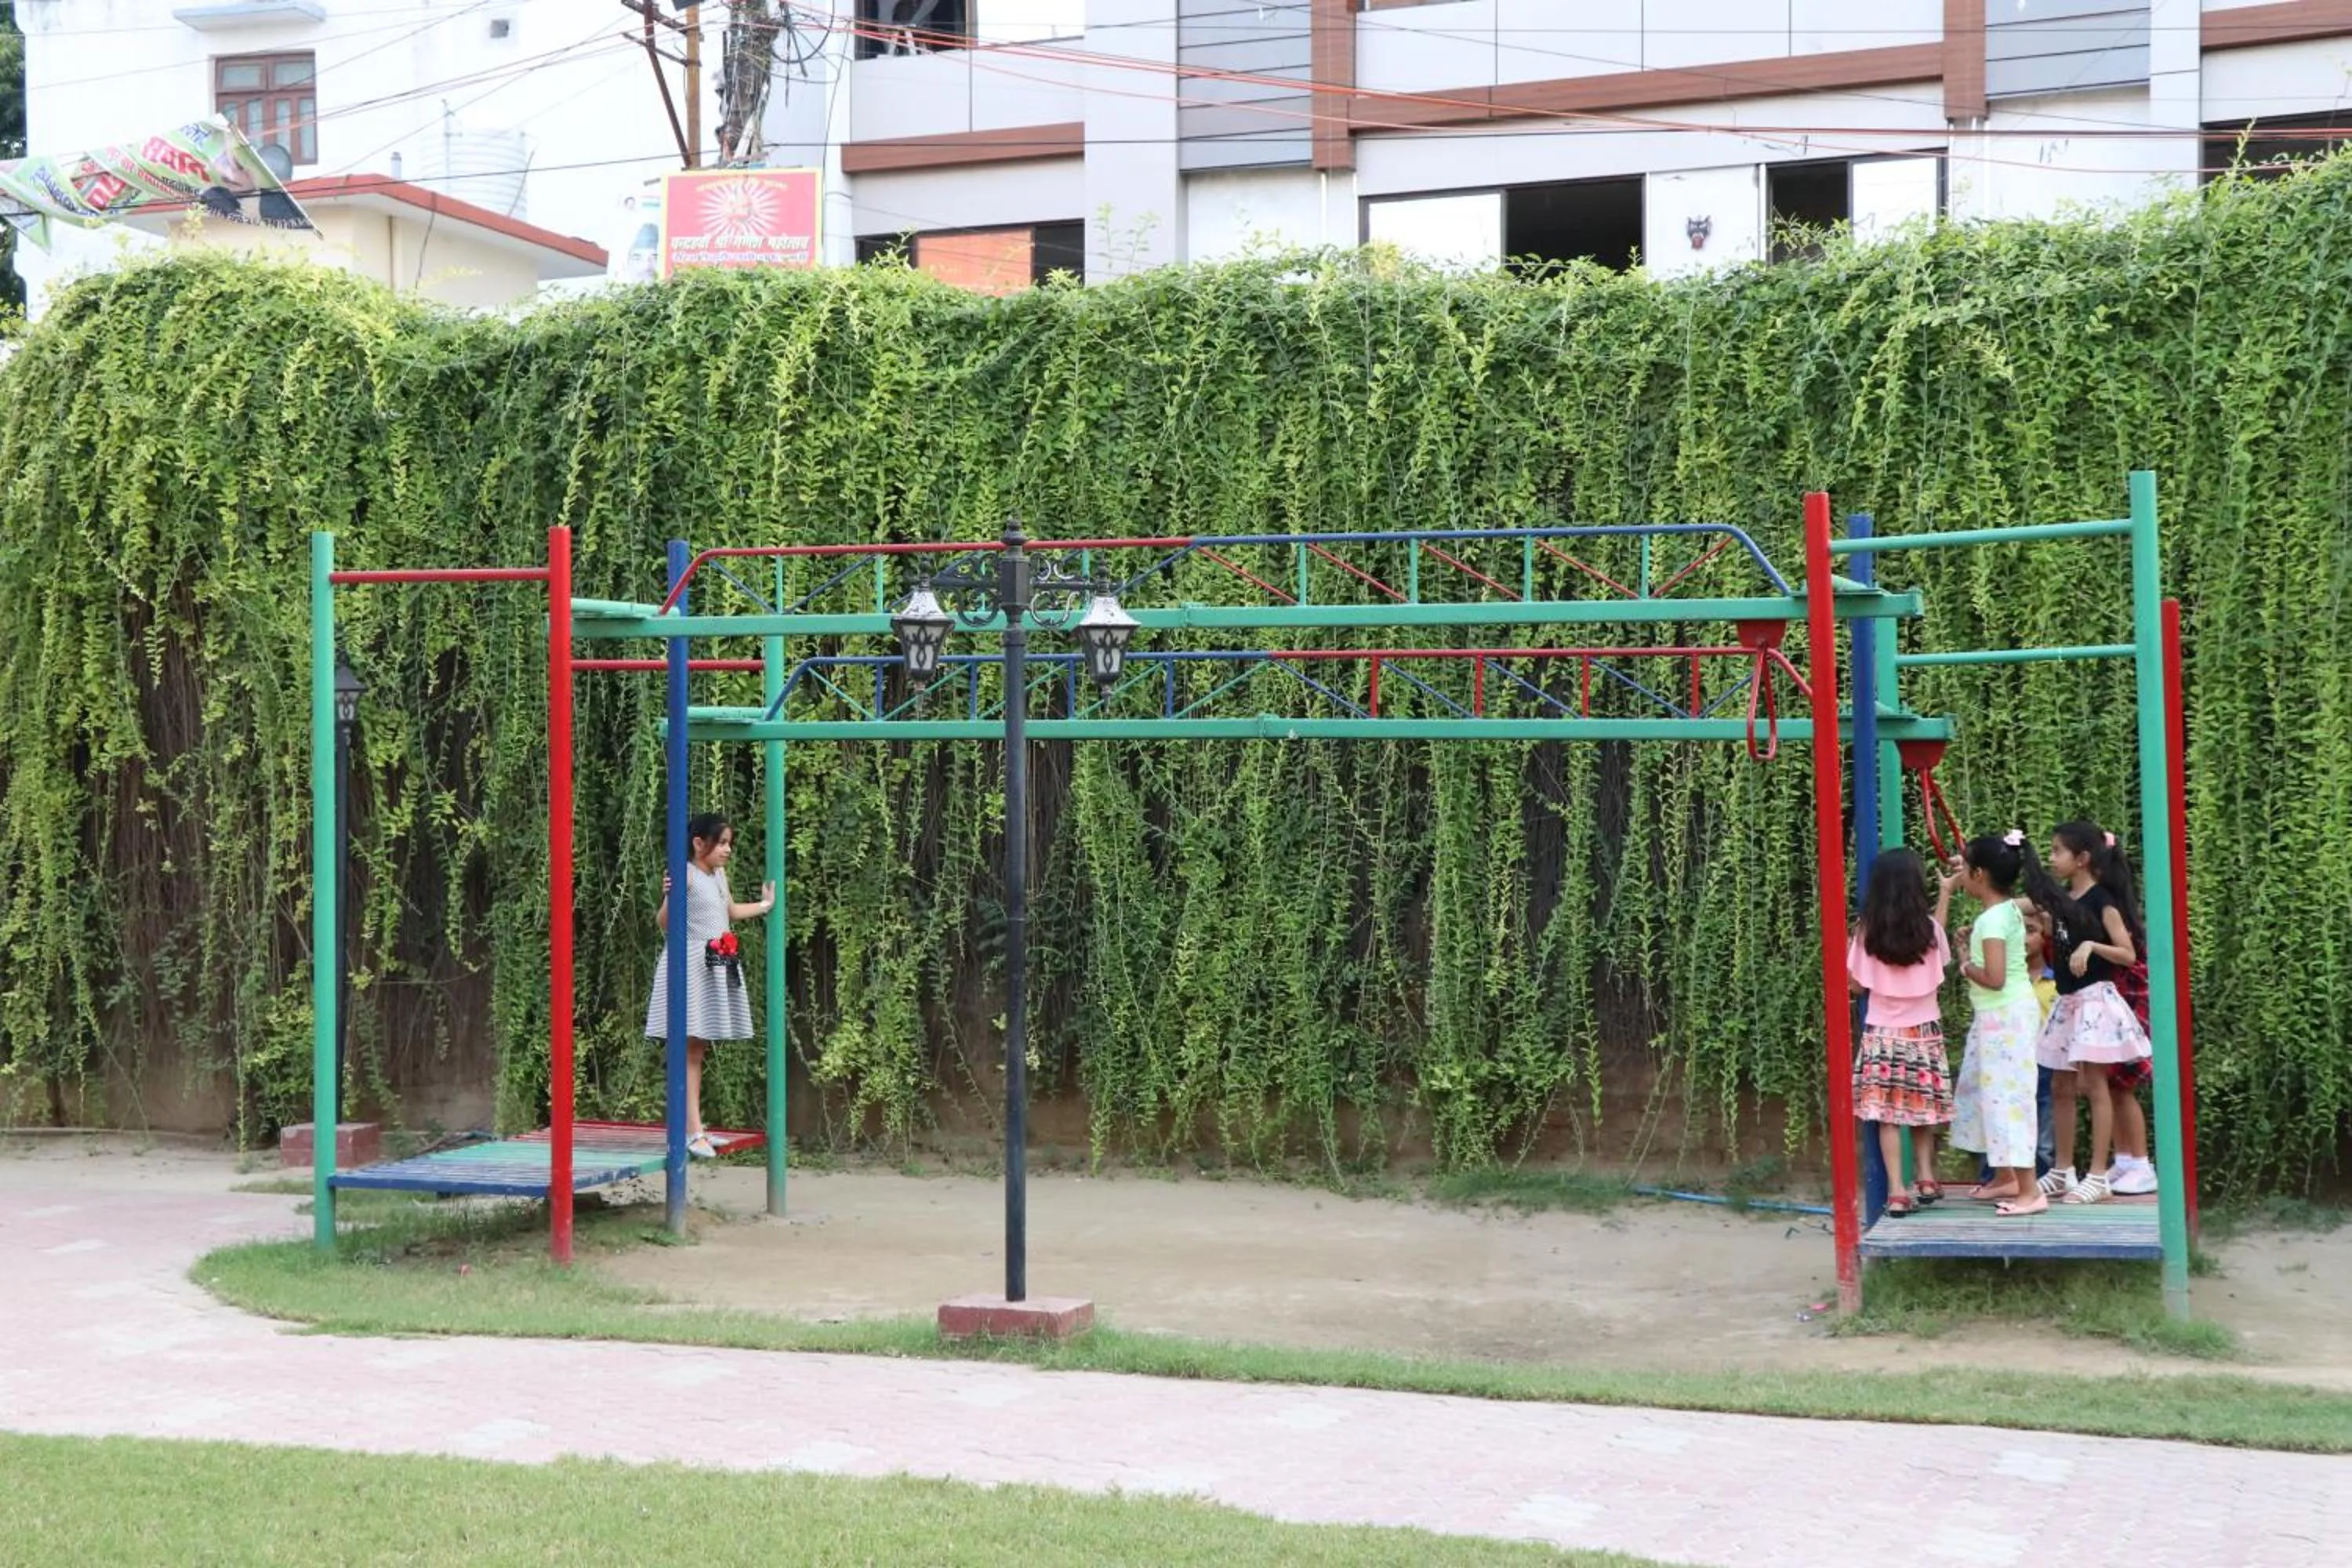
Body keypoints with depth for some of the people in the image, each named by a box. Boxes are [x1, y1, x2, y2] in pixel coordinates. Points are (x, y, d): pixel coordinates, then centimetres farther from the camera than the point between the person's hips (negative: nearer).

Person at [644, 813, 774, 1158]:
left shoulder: (719, 874, 14)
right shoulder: (686, 874, -12)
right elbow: (663, 923, -16)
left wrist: (765, 905, 42)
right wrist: (668, 898, -34)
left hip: (719, 966, 9)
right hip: (690, 964, -9)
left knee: (700, 1048, 11)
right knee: (690, 1048, -10)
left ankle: (694, 1126, 16)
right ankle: (693, 1131, -12)